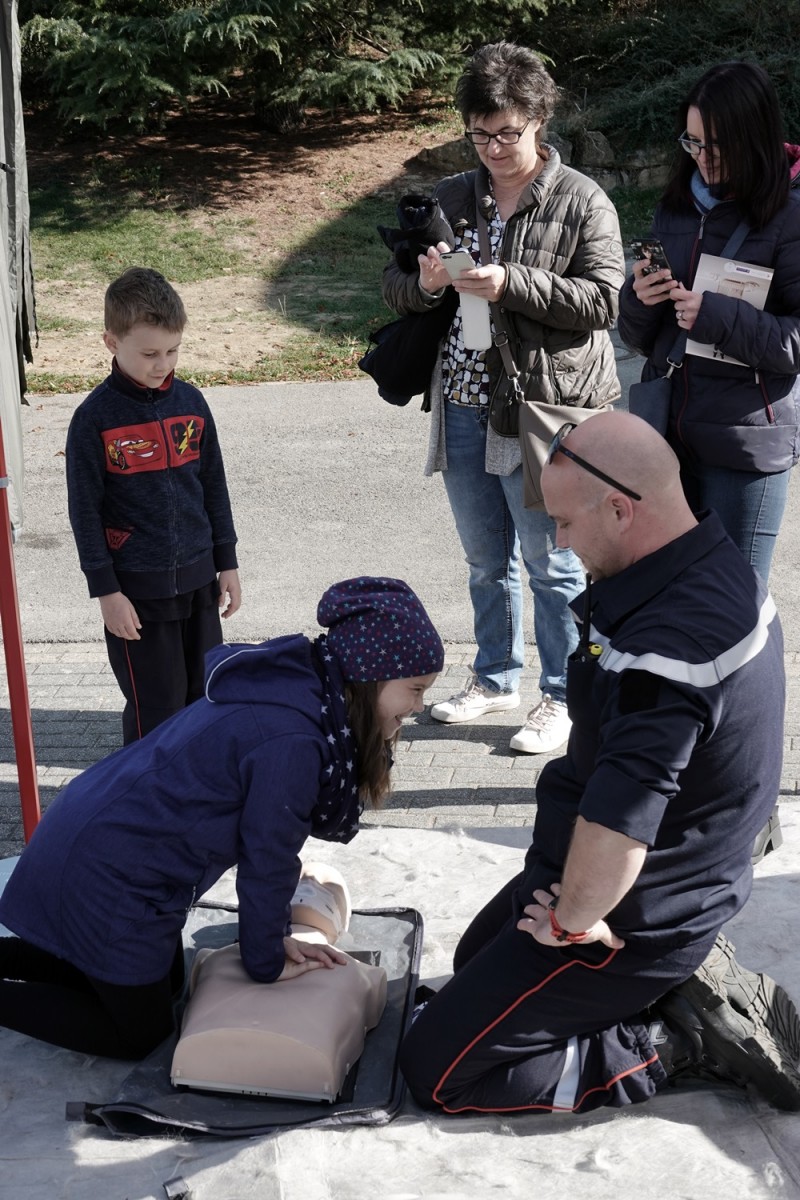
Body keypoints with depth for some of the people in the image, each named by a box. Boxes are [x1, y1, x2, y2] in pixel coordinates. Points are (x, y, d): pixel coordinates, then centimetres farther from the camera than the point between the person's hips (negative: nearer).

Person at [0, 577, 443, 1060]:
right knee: (139, 1034, 5)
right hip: (106, 878, -10)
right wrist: (267, 962, -2)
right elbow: (266, 860, -17)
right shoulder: (292, 740, -29)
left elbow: (272, 839, 9)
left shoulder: (299, 685, 1)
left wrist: (274, 934, 11)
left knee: (164, 983, 24)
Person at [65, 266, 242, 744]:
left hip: (198, 579, 5)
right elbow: (85, 511, -9)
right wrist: (106, 590, -10)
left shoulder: (191, 402, 1)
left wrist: (227, 562, 10)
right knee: (156, 709, 2)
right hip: (137, 589, -5)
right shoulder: (95, 418, -12)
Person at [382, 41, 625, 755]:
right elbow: (393, 286, 11)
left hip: (542, 411, -5)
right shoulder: (451, 199, 10)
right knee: (487, 559, 19)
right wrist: (425, 283, -13)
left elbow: (602, 299, -14)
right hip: (462, 409, 6)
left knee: (552, 566, 5)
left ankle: (562, 697, 19)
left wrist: (511, 284, -24)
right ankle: (496, 679, 36)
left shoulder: (583, 203, -6)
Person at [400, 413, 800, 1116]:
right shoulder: (719, 569, -3)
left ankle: (681, 1042, 0)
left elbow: (615, 830, -41)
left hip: (633, 924, -10)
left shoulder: (665, 645, -35)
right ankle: (687, 985, 14)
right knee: (476, 960, 30)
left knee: (437, 1072, 0)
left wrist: (574, 921, -21)